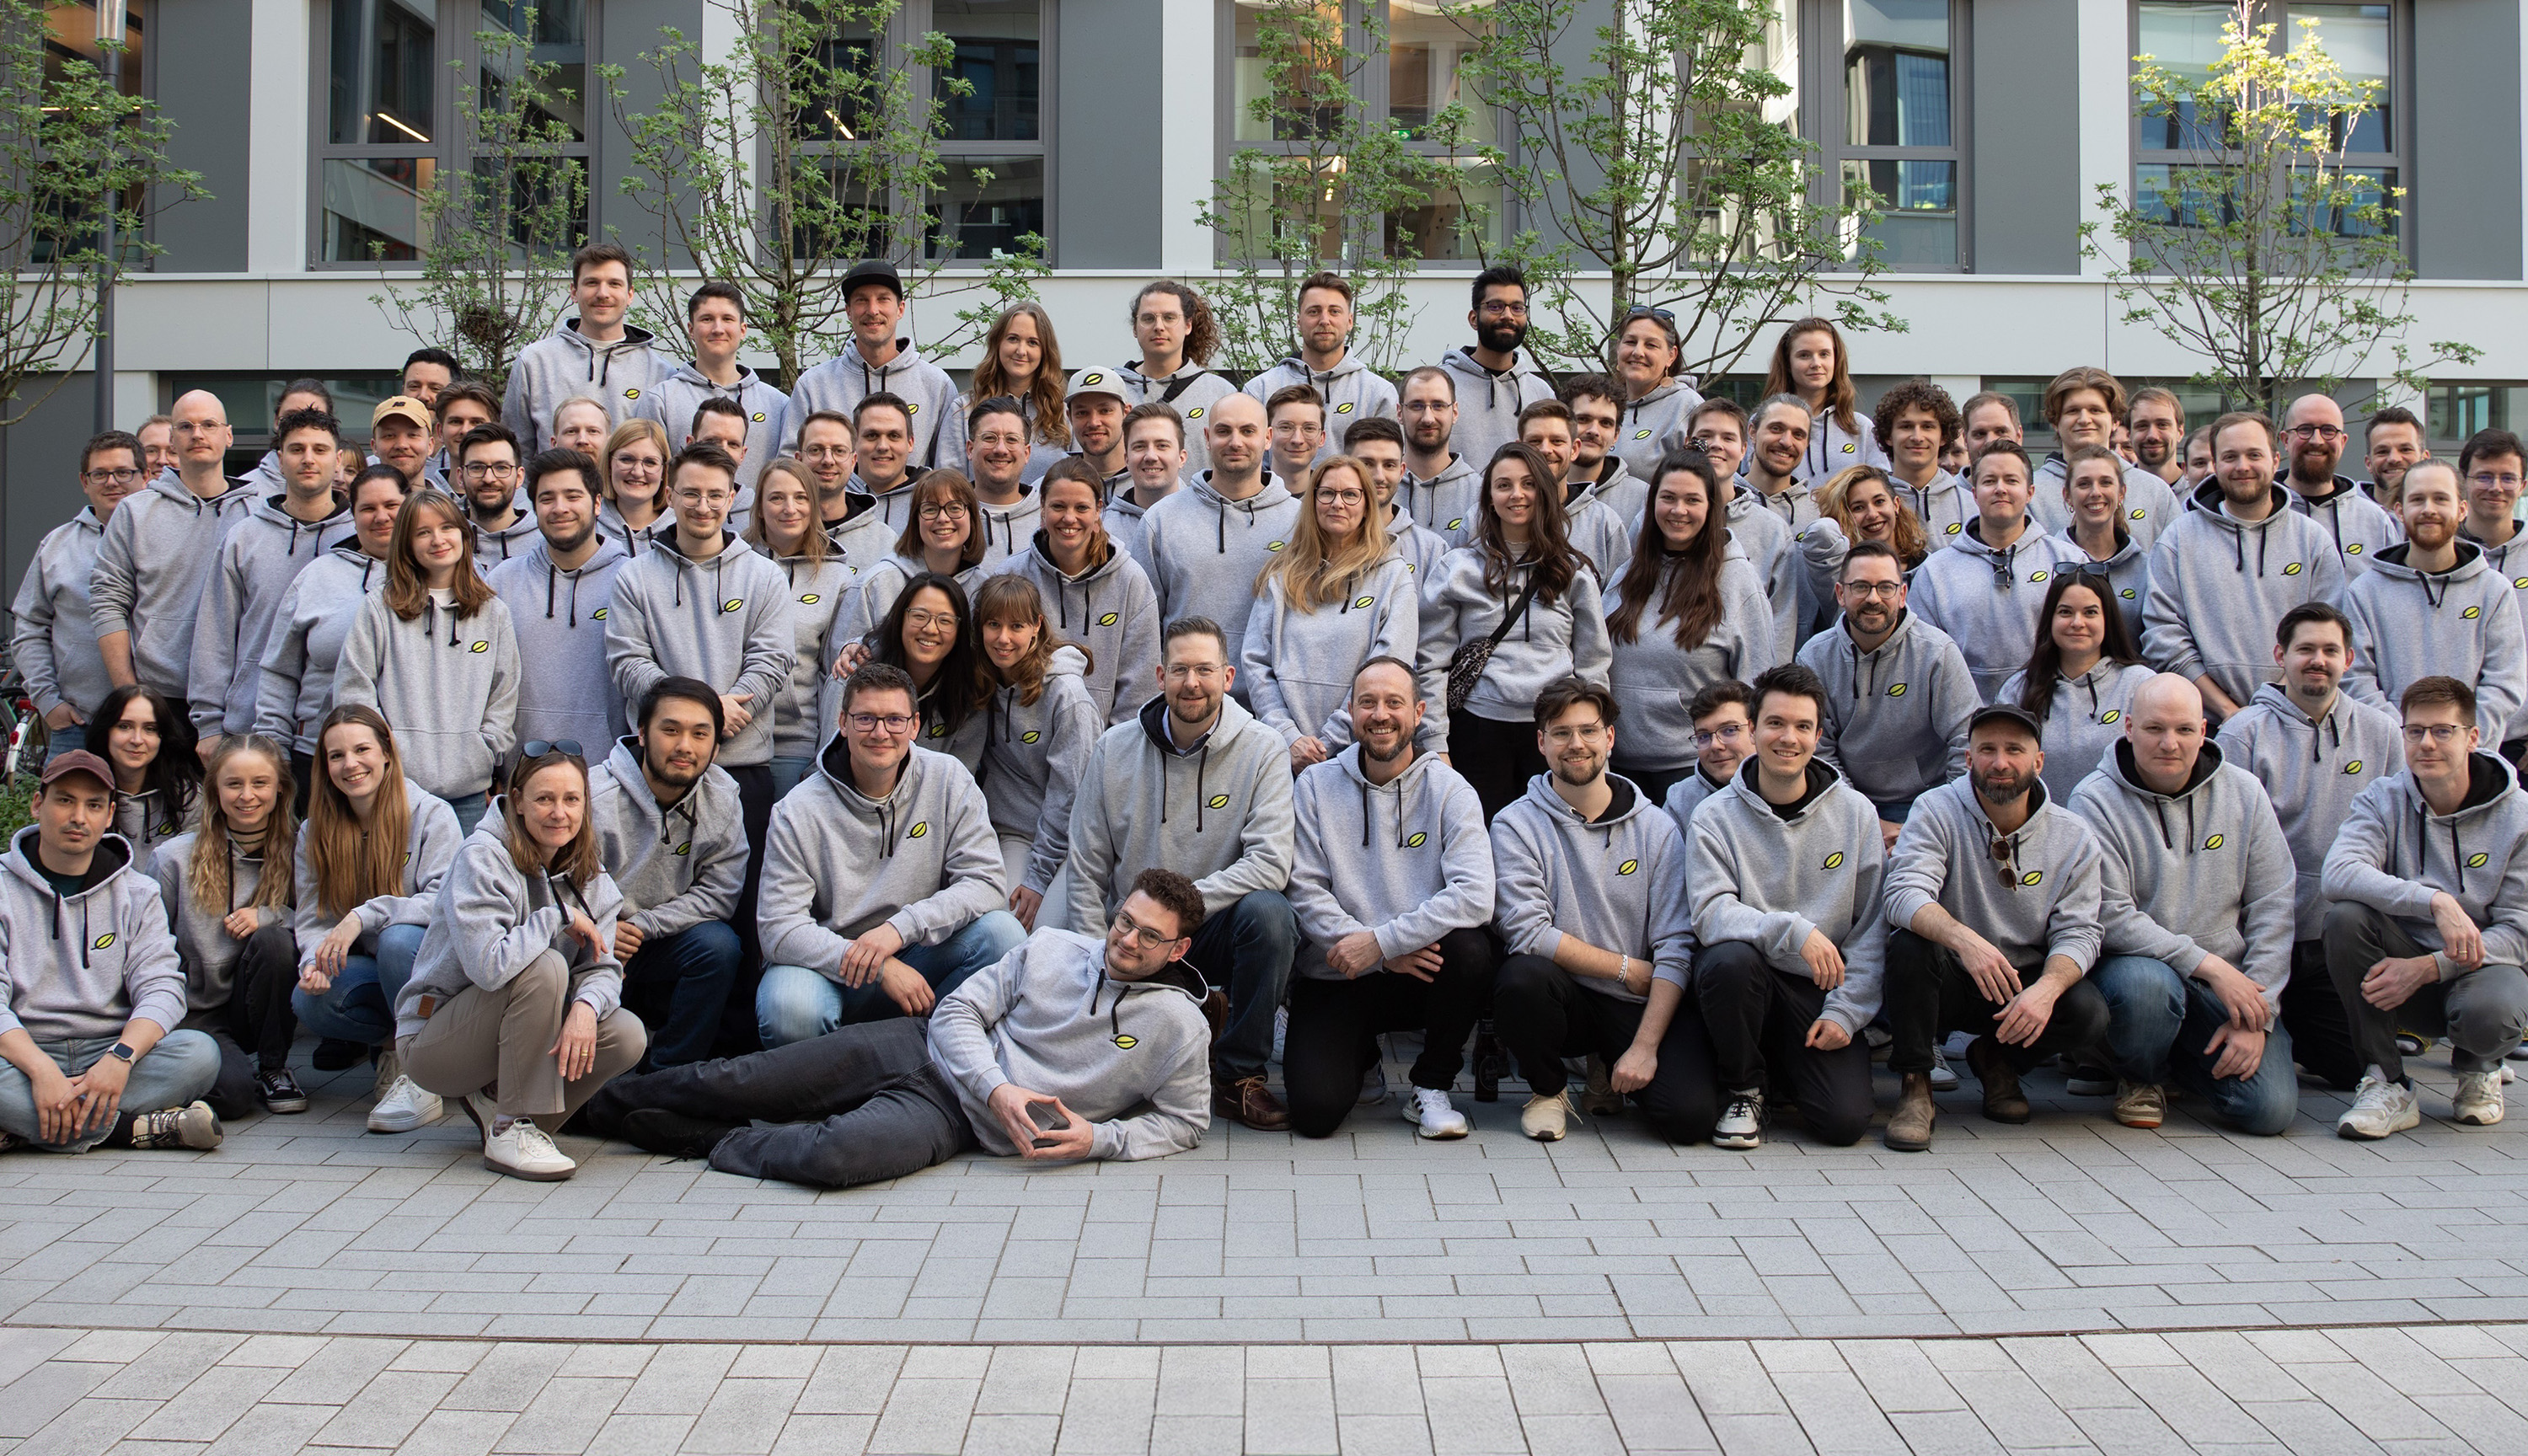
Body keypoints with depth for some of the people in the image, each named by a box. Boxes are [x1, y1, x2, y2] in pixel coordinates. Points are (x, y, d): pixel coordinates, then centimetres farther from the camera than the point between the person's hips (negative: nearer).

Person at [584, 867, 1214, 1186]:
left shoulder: (1177, 1024, -4)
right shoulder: (1050, 949, 3)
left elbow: (1185, 1121, 4)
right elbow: (957, 1011, 3)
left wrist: (1098, 1137, -13)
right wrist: (997, 1088, -16)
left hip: (952, 1118, -3)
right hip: (918, 1048, 3)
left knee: (832, 1157, -33)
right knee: (730, 1084, -2)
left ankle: (717, 1143, -5)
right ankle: (597, 1101, 21)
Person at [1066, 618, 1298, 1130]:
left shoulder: (1262, 750, -6)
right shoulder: (1114, 749, 1)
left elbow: (1271, 863, -17)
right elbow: (1086, 871, 5)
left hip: (1215, 933, -1)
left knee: (1268, 912, -34)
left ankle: (1238, 1076, -15)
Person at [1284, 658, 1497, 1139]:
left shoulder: (1449, 790, -3)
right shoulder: (1315, 786, 1)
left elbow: (1474, 896, -17)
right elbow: (1305, 892, -7)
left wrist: (1381, 940, -24)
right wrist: (1388, 956, -19)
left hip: (1421, 970, 0)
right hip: (1335, 977, 0)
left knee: (1470, 949, -33)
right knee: (1316, 1109, -22)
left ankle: (1431, 1088, -7)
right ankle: (1360, 1056, 18)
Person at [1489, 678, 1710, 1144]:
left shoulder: (1657, 829, 3)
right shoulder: (1516, 825, -2)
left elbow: (1675, 948, -4)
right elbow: (1528, 932, -12)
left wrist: (1644, 1047, -15)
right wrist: (1631, 970, -11)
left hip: (1639, 1007, 1)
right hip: (1567, 999, -1)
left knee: (1692, 1115, -22)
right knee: (1522, 976, -34)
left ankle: (1613, 1072, 14)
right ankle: (1548, 1088, -3)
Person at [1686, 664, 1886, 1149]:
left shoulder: (1855, 812, 3)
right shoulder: (1716, 817, -4)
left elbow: (1872, 928, 3)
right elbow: (1712, 914, -17)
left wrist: (1846, 1012, -7)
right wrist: (1793, 930, -31)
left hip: (1821, 989, 1)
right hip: (1748, 978, -1)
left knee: (1845, 1121, -18)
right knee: (1730, 958, -37)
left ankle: (1789, 1069, 19)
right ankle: (1744, 1088, -8)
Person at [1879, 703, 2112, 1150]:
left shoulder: (2075, 839, -2)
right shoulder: (1937, 811, -10)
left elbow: (2077, 933, -6)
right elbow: (1905, 894, -24)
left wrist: (2047, 988, -28)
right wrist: (1964, 939, -44)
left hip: (2024, 982, 2)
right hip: (1947, 980, -2)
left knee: (2088, 1013, -26)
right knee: (1910, 942, -33)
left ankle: (1998, 1059, 9)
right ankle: (1914, 1085, -15)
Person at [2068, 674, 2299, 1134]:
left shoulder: (2244, 792, 4)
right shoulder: (2095, 801, -8)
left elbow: (2272, 908, 2)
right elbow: (2111, 918, -15)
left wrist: (2257, 1015, -6)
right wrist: (2208, 965, -20)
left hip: (2229, 978, 3)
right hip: (2136, 961, -3)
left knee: (2270, 1109, -17)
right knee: (2144, 984, -39)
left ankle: (2185, 1059, 18)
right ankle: (2141, 1078, -3)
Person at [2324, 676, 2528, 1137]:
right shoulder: (2382, 801, -5)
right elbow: (2337, 875, -26)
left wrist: (2429, 968, -24)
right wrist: (2435, 901, -39)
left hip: (2482, 964, -1)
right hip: (2400, 964, 1)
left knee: (2487, 1014, -37)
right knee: (2346, 915, -29)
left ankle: (2478, 1070, 6)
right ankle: (2388, 1085, -17)